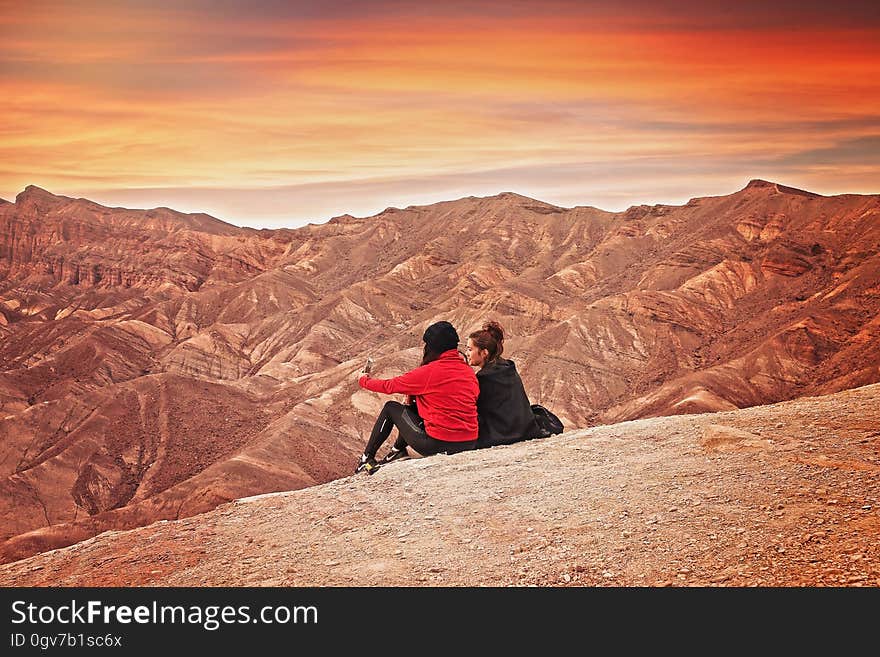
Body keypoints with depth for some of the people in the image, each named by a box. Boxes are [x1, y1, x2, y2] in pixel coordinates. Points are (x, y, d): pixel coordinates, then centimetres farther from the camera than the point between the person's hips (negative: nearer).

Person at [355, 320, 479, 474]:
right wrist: (413, 394, 22)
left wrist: (364, 380, 20)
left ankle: (367, 458, 25)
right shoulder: (469, 371, 4)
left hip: (437, 444, -6)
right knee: (414, 407, 28)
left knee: (391, 408, 17)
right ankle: (398, 449, 39)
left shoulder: (429, 372, -12)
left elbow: (389, 386, 1)